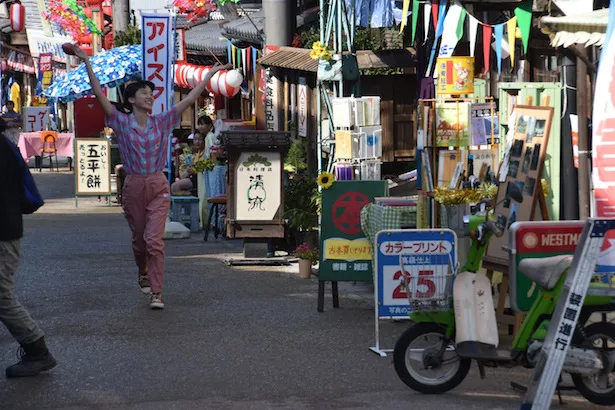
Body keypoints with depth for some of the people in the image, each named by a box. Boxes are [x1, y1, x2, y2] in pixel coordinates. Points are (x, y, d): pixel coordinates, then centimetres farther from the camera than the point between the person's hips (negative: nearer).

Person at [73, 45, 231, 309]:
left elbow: (189, 100, 2)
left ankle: (156, 293, -10)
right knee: (139, 239, 13)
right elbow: (99, 95, -10)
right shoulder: (122, 123, -1)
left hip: (158, 187, 0)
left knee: (154, 239, -12)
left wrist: (210, 74, -1)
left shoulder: (161, 122, 4)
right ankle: (143, 274, 43)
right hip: (133, 186, 0)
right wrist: (87, 64, -18)